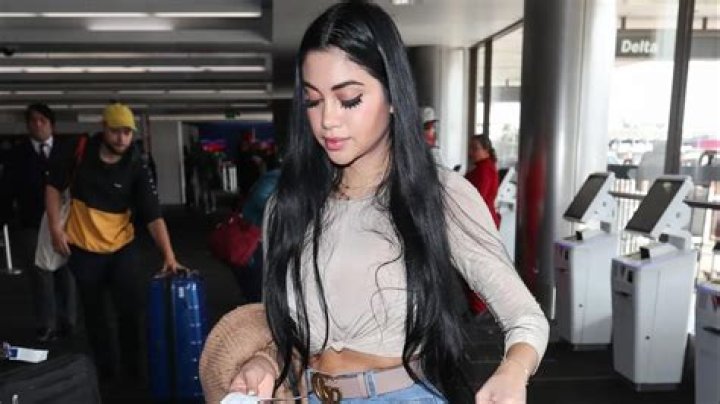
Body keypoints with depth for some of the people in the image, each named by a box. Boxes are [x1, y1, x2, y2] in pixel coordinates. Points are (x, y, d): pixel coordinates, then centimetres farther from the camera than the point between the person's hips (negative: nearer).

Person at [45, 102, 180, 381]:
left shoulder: (136, 165, -14)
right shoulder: (80, 151, -10)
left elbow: (153, 214, -19)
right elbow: (54, 186, 3)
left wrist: (168, 254, -27)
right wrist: (56, 227, -7)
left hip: (122, 246, -1)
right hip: (83, 247, 1)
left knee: (130, 309, 5)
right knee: (94, 313, 13)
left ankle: (133, 367, 25)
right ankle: (105, 368, 30)